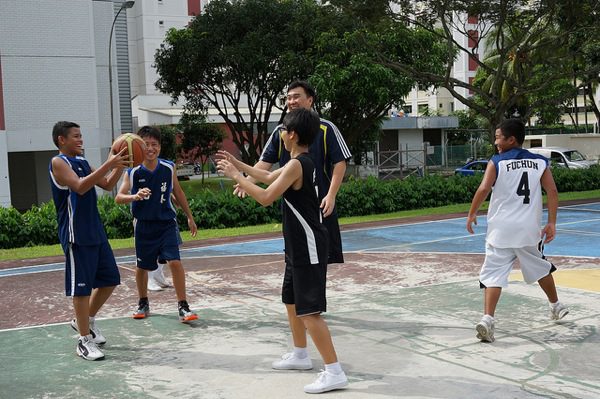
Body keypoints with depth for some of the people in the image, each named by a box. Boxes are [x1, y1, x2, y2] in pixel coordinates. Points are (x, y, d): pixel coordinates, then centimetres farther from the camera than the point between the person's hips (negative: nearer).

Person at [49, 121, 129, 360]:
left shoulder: (82, 161, 16)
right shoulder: (58, 162, -9)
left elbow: (107, 185, 15)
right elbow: (80, 186, -24)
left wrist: (120, 165, 0)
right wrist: (108, 165, -28)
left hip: (96, 232, 8)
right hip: (76, 236, -8)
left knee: (110, 280, 12)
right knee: (81, 287, -3)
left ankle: (86, 321, 31)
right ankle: (84, 341, 6)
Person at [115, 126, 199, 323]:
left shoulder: (169, 168, -6)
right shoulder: (132, 172, -11)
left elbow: (178, 192, 9)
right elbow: (118, 198, -18)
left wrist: (190, 217, 15)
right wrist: (135, 196, -38)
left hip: (166, 223, 0)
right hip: (143, 225, 0)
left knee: (174, 261, -15)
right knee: (141, 266, 13)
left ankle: (183, 306, -6)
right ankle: (143, 304, 35)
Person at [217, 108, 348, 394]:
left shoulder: (296, 165, -20)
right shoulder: (302, 163, 11)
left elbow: (265, 198, -21)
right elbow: (269, 177, 26)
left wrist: (236, 177, -11)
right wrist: (238, 164, 25)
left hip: (308, 248, -10)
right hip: (300, 247, 10)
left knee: (309, 310, -10)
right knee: (291, 300, 22)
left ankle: (334, 372, -7)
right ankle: (300, 356, 36)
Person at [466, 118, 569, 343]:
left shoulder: (496, 162, -3)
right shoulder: (540, 162, 7)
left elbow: (483, 190, -14)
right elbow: (552, 193, -1)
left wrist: (472, 215, -2)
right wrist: (551, 223, 0)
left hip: (501, 229, -3)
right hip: (529, 229, 3)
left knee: (493, 275, -4)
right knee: (541, 269, 24)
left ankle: (487, 318, -21)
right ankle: (556, 308, 43)